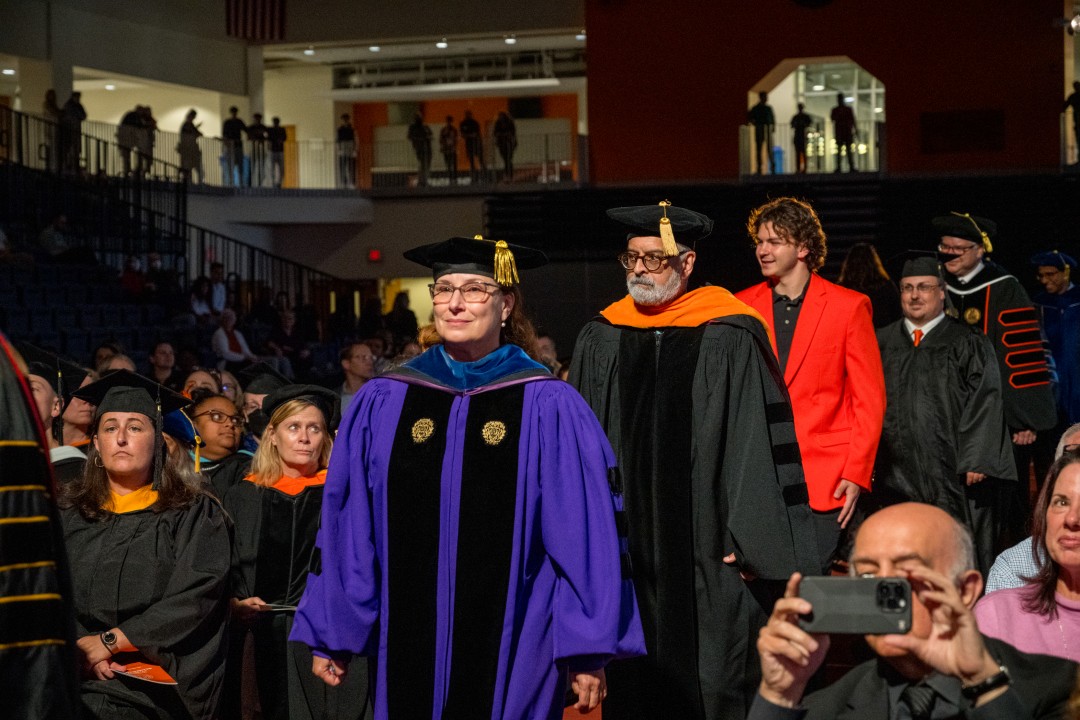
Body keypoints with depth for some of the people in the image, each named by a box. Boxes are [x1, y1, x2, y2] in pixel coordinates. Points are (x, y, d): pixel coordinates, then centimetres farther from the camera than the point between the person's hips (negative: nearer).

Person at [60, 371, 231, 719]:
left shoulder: (194, 515, 7)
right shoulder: (69, 514, 17)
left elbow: (194, 599, -5)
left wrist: (109, 641, -12)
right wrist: (76, 650, -13)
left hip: (153, 682, -3)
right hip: (77, 674, 3)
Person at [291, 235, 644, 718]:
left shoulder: (549, 408, -4)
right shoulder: (380, 404, 4)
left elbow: (584, 537, -5)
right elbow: (346, 530, 6)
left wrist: (588, 652, -7)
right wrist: (329, 636, 6)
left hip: (512, 652, -2)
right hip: (409, 650, 2)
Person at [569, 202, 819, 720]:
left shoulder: (729, 342, -5)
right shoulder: (600, 341, 8)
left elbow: (757, 445, -7)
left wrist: (749, 541, -11)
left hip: (706, 559, -4)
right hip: (623, 552, 4)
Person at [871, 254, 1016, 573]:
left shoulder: (968, 344, 2)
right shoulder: (882, 343, 12)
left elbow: (985, 404, -4)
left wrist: (977, 461, -13)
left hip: (949, 473, -3)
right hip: (894, 472, 3)